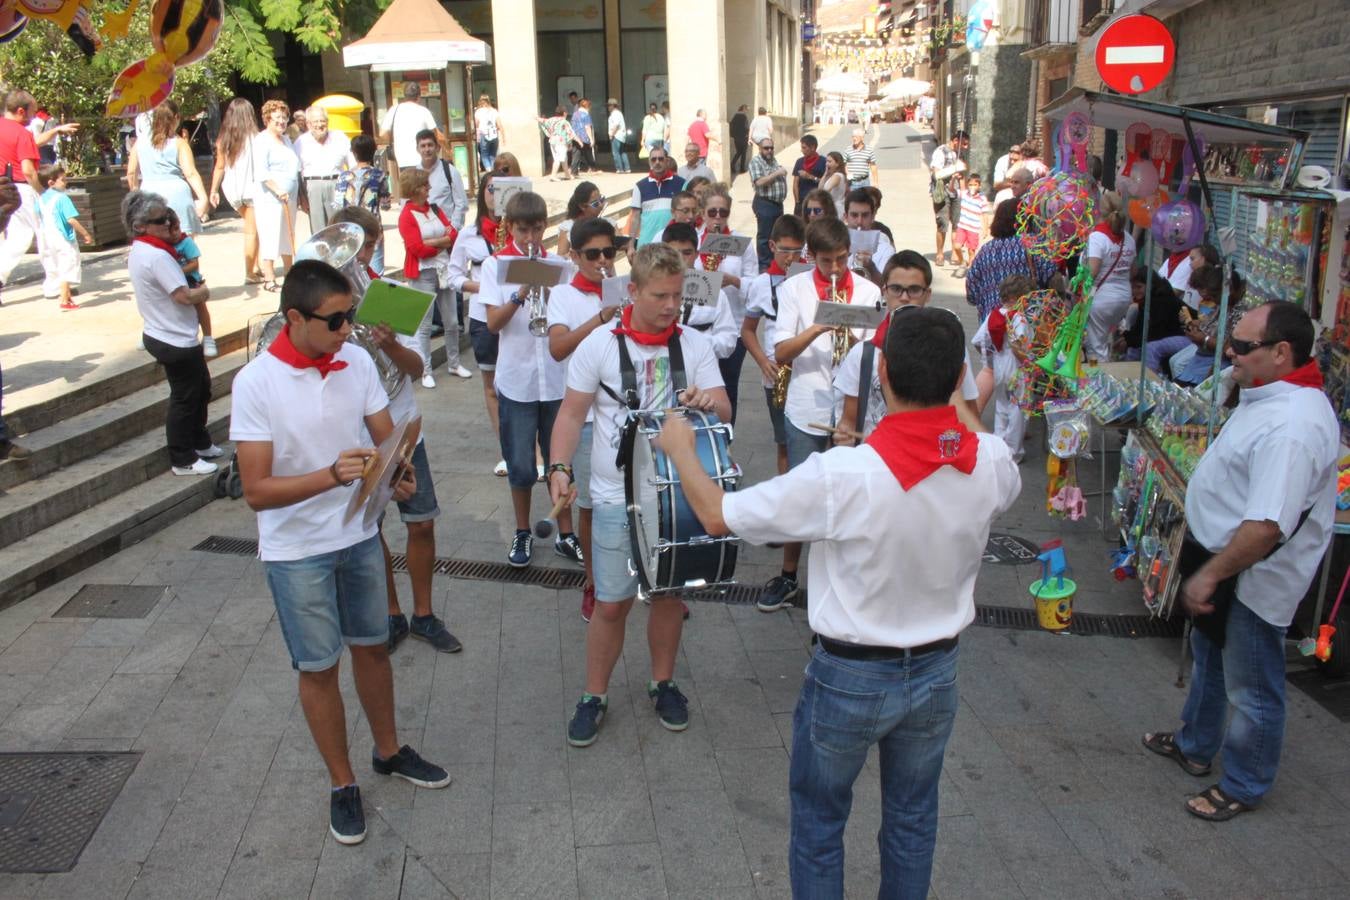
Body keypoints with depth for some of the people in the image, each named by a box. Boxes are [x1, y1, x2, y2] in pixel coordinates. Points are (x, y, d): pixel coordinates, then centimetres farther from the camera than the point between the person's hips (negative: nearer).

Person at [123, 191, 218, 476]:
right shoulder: (157, 256, -24)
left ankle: (199, 442, 36)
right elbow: (185, 296, -25)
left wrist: (195, 290, 1)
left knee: (201, 388, 23)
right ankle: (183, 460, 13)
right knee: (185, 398, 2)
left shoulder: (138, 251, 10)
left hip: (160, 335, 10)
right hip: (176, 342, -10)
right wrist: (203, 291, -6)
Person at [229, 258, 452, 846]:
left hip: (360, 534, 4)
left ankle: (388, 752, 41)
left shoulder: (358, 362, -6)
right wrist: (332, 475, -35)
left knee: (372, 647, 19)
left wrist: (398, 475, -19)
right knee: (319, 667, 10)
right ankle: (342, 784, 29)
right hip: (297, 550, -4)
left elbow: (387, 438, 3)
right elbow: (256, 491, -21)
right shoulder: (256, 383, -20)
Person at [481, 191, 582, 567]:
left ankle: (565, 534, 21)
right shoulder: (495, 264, 0)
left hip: (557, 377, 1)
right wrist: (520, 295, -24)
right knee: (520, 464, 6)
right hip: (516, 380, -1)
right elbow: (493, 323, -8)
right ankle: (523, 532, 24)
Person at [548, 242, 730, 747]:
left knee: (669, 593, 14)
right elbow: (572, 415, -3)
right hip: (617, 498, -2)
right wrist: (559, 467, -18)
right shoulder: (599, 345, -6)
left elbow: (725, 412, -2)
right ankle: (595, 695, 23)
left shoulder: (695, 345, 0)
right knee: (611, 604, 3)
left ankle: (663, 683, 35)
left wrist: (708, 400, -26)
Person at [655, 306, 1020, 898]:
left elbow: (717, 515, -18)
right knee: (913, 817, 25)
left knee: (818, 820, 19)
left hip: (850, 677, -4)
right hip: (938, 671, 4)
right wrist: (960, 407, 24)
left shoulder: (841, 477, -30)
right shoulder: (991, 462, -16)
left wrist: (681, 450, 1)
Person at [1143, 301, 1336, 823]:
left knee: (1251, 688, 10)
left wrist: (1210, 575, -26)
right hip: (1222, 558, 11)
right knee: (1209, 660, 28)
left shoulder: (1291, 427, -33)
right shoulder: (1272, 397, 2)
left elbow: (1267, 526, -36)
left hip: (1253, 579, -11)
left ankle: (1243, 787, 30)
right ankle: (1195, 746, 49)